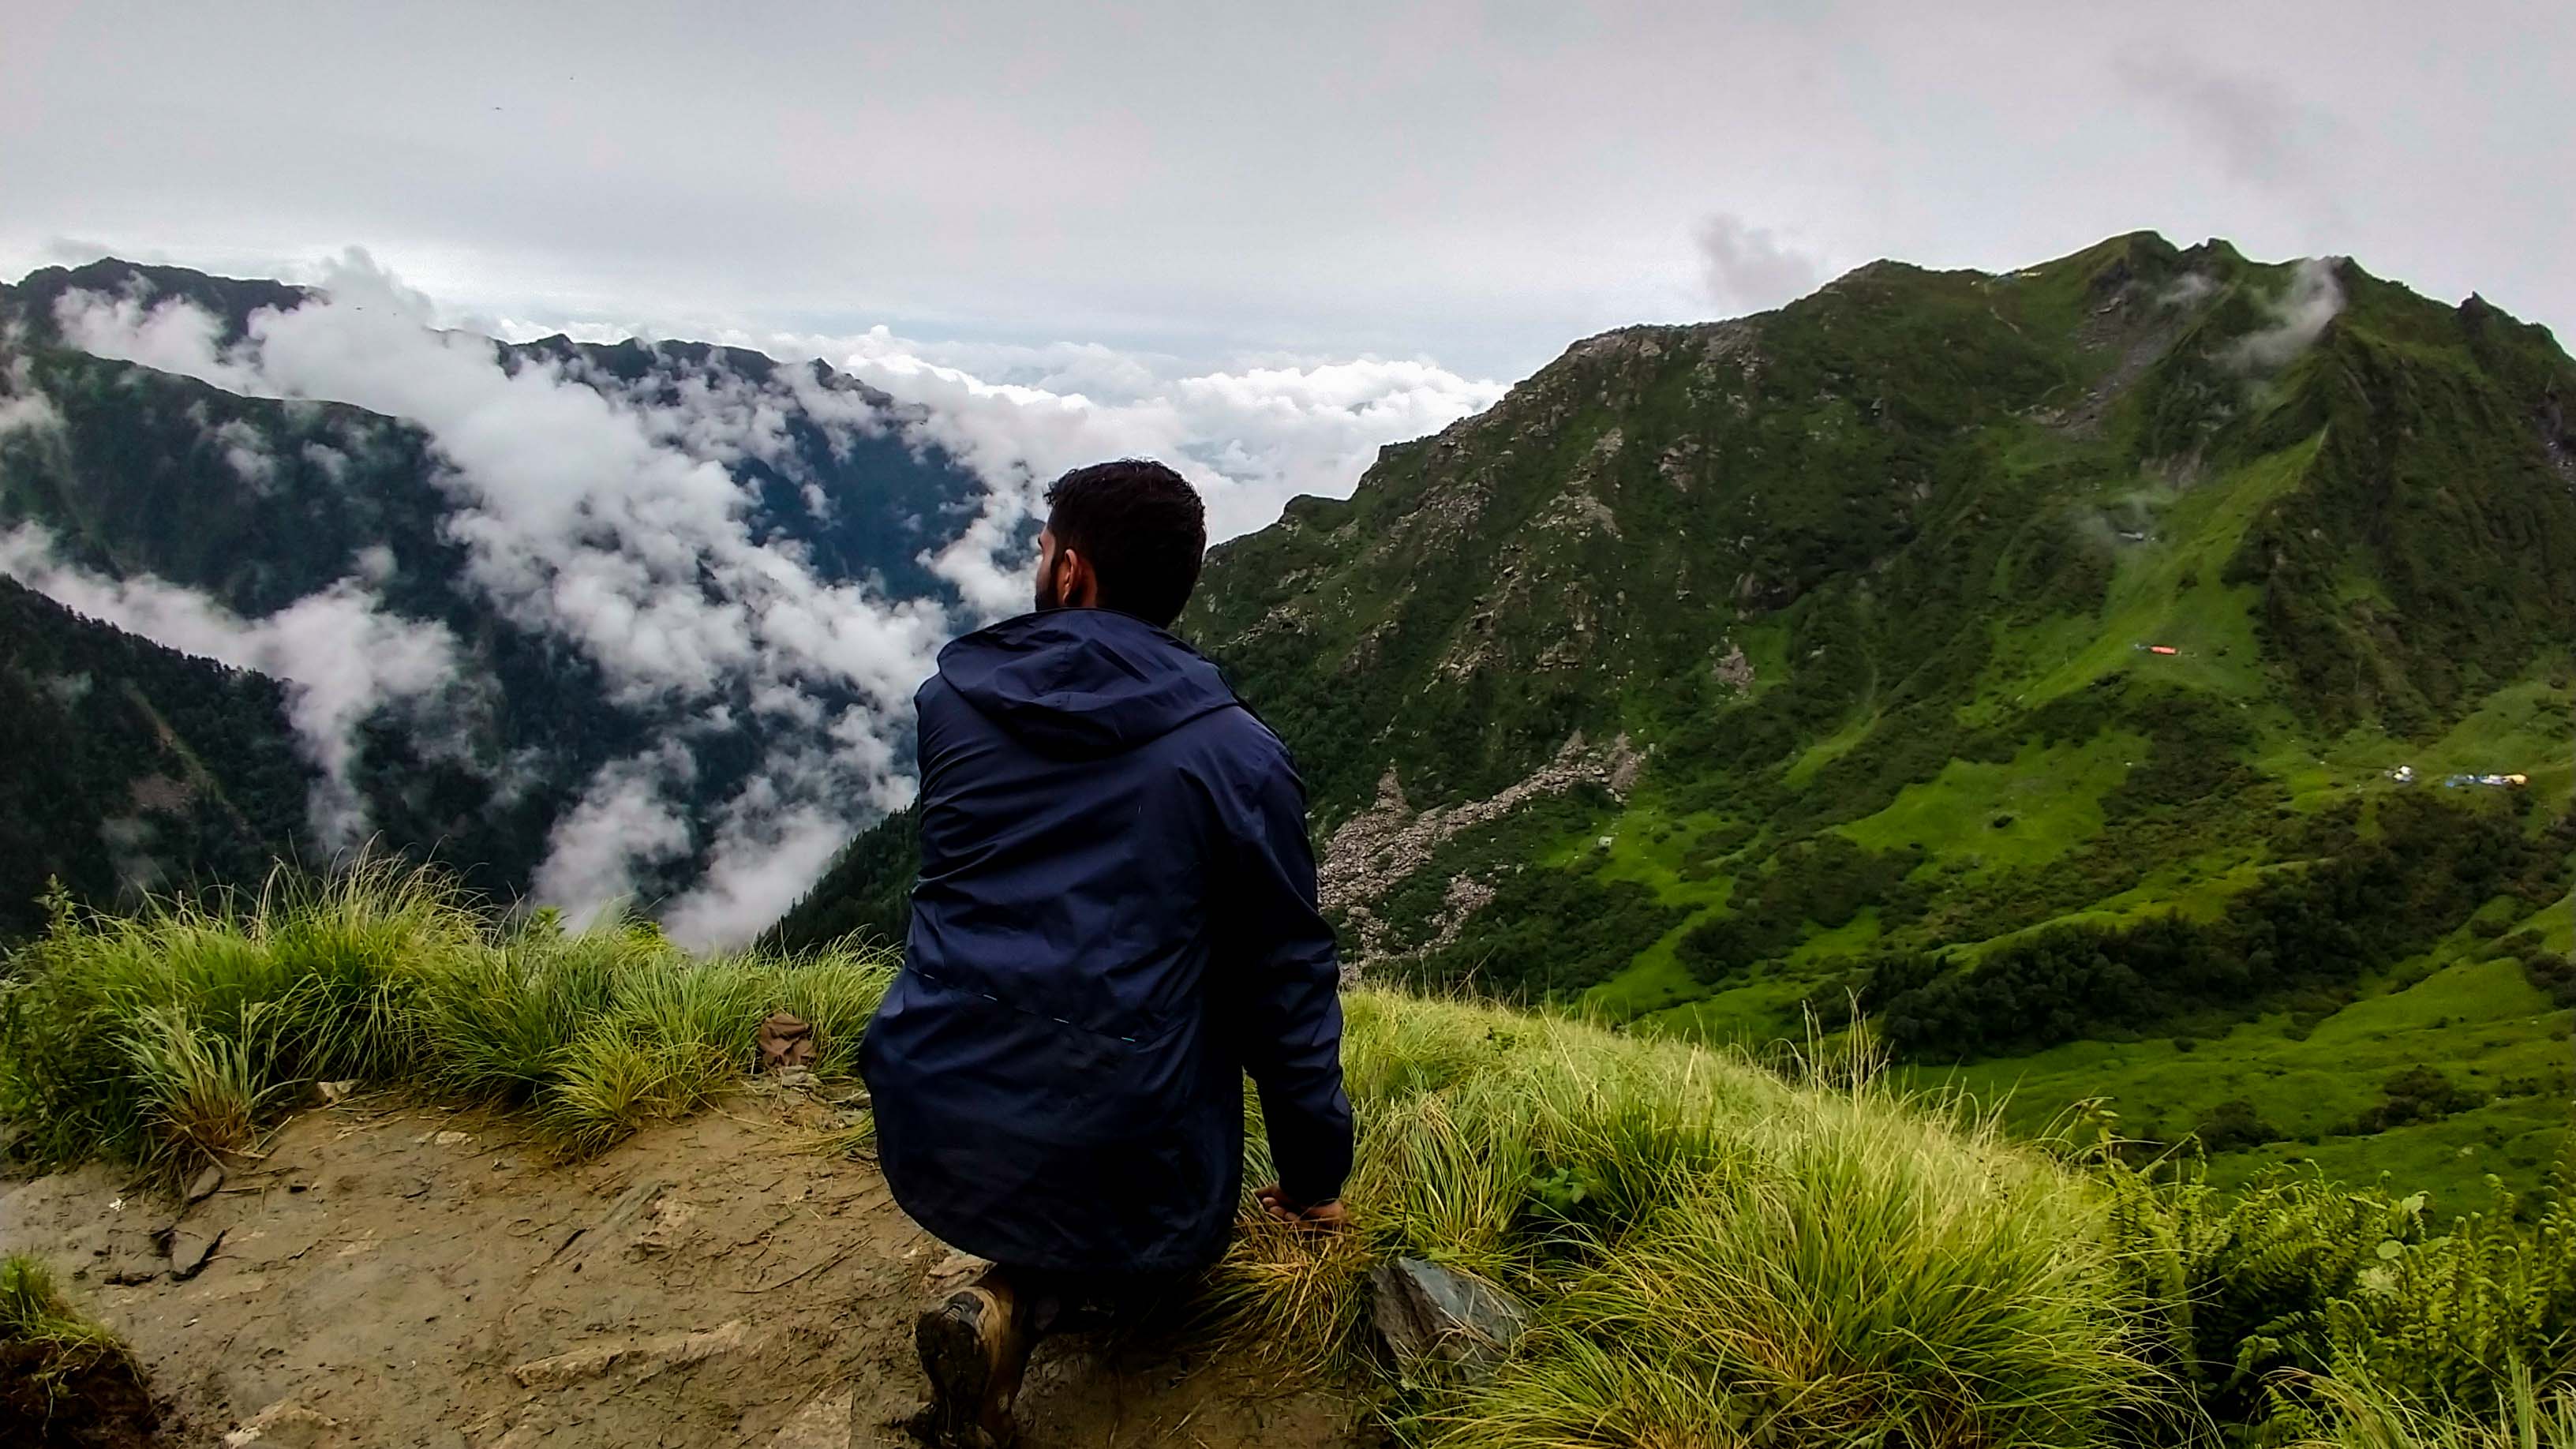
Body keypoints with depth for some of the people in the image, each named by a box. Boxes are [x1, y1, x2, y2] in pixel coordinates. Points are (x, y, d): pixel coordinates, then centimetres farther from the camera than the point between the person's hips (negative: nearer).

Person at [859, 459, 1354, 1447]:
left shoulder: (951, 700, 3)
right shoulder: (1239, 756, -6)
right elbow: (1288, 981, -1)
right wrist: (1313, 1178, 13)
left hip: (926, 1154, 5)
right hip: (1119, 1173, -4)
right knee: (1168, 1244, 31)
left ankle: (1015, 1295, 14)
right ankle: (1024, 1300, -1)